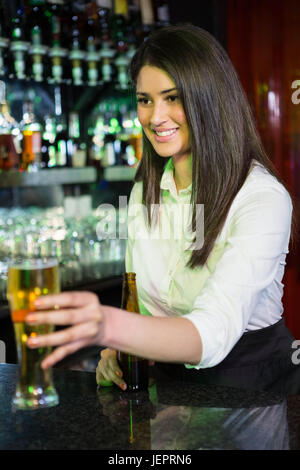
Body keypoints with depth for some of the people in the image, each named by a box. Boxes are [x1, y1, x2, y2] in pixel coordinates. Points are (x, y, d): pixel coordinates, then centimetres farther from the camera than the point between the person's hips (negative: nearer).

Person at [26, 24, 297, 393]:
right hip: (163, 369, 6)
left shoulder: (263, 198, -19)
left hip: (243, 377, -5)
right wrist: (119, 347, -11)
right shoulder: (146, 188, 5)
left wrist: (110, 326, -49)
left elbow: (212, 335, -32)